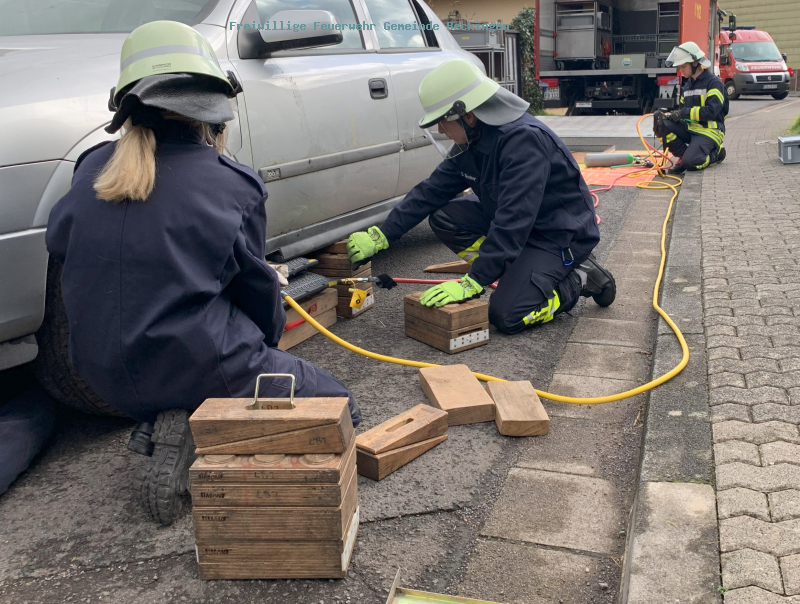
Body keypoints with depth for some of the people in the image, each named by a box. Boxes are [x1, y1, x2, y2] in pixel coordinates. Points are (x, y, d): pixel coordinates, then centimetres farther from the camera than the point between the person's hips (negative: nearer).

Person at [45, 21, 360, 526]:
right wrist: (271, 333, 20)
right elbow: (256, 287, -1)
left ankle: (165, 426, 5)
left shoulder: (93, 169, 1)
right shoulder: (232, 185, -12)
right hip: (199, 367, -6)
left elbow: (60, 243, 16)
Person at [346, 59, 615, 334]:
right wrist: (381, 236, -5)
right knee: (443, 217, -6)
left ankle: (579, 280, 3)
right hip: (517, 227, 8)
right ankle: (515, 274, 3)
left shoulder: (524, 139, -30)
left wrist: (472, 282, -35)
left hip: (562, 236, -8)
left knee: (505, 316, -22)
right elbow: (430, 191, 1)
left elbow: (512, 221, -35)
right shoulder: (471, 143, -2)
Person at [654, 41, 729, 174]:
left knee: (690, 163, -28)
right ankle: (683, 155, -4)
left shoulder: (714, 82, -7)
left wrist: (684, 112, -22)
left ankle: (716, 152, 5)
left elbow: (711, 111, -20)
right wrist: (668, 115, -7)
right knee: (662, 125, -18)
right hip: (690, 128, 7)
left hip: (709, 131, -7)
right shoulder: (687, 86, 17)